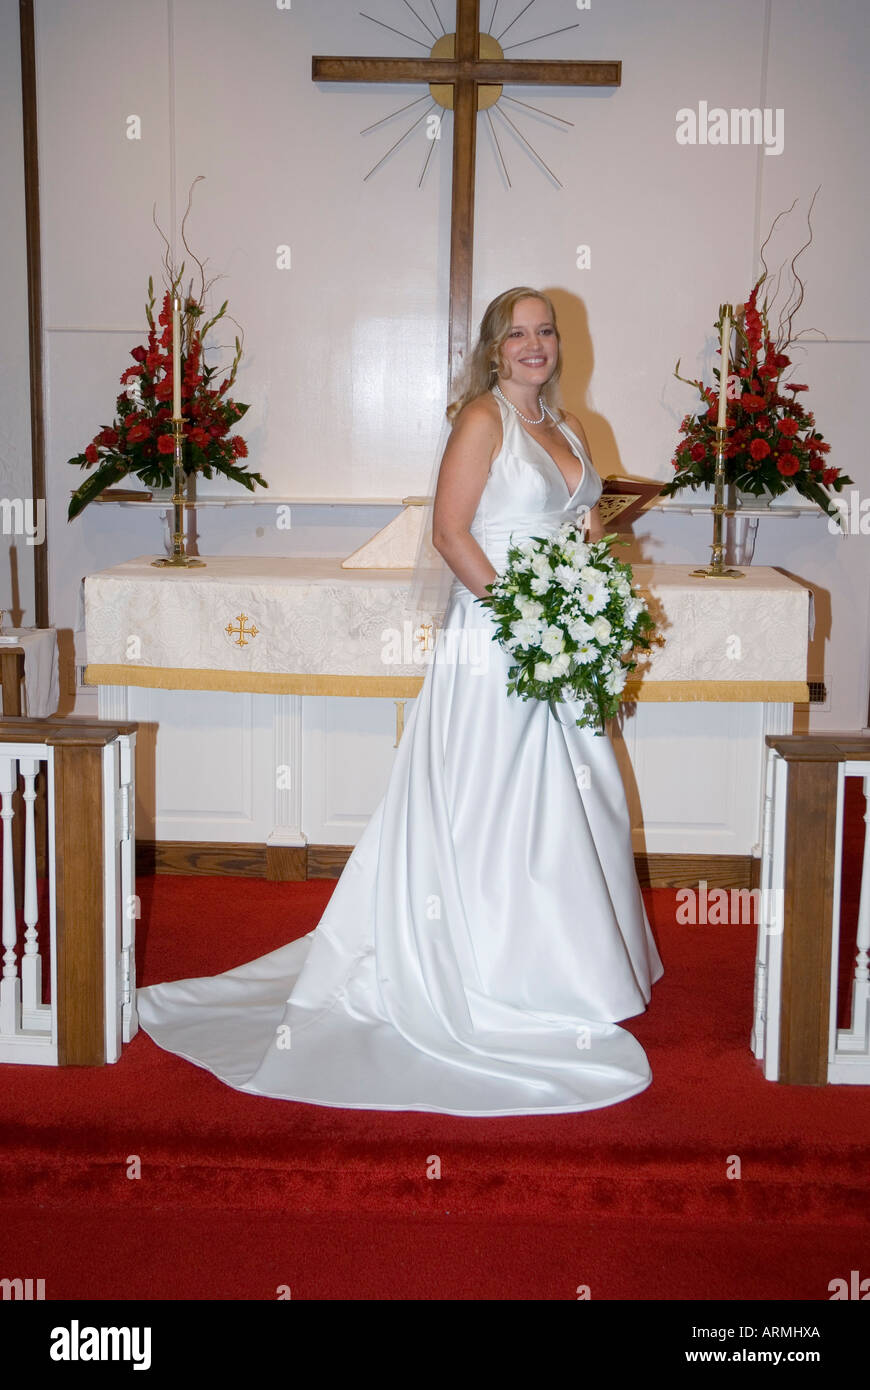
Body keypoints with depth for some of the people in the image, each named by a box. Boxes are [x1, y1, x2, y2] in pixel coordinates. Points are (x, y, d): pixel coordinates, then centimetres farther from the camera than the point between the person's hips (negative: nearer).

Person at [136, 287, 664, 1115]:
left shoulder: (565, 426, 15)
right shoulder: (482, 418, -8)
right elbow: (450, 532, -15)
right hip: (491, 645, -8)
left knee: (568, 803, 14)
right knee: (487, 809, -1)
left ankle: (565, 968, 30)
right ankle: (491, 981, 11)